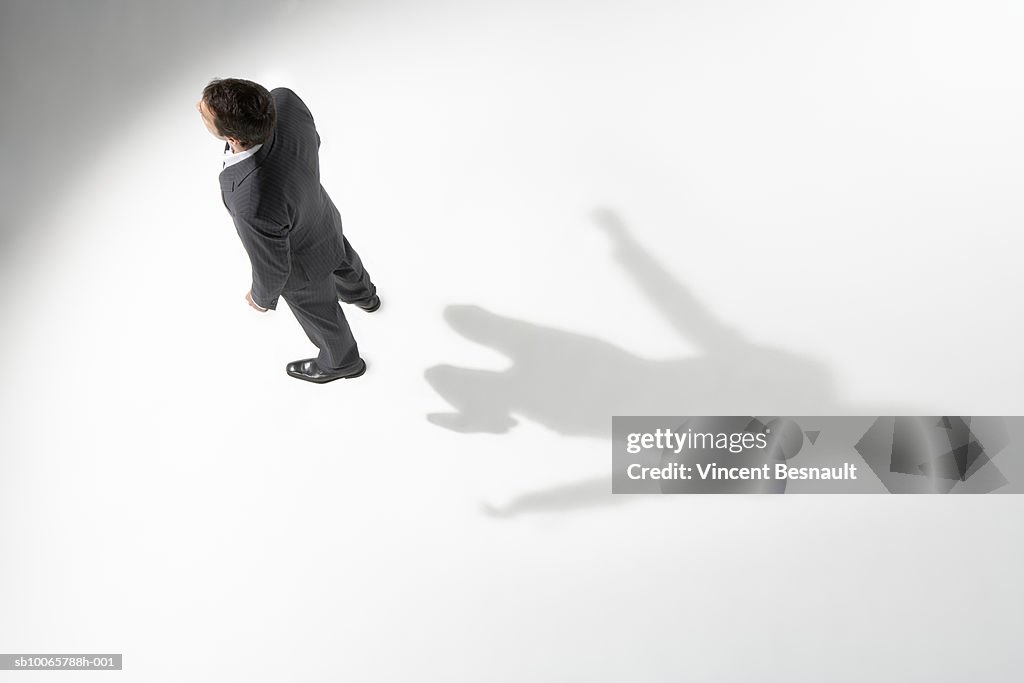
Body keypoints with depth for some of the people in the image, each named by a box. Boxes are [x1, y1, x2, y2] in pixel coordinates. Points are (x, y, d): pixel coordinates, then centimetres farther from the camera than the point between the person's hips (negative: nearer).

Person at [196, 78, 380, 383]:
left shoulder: (255, 205, -51)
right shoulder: (283, 101, -36)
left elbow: (271, 266, -28)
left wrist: (262, 296, -4)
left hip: (302, 260, -5)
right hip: (318, 215, 5)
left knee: (318, 312, 29)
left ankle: (341, 360, 62)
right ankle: (362, 294, 74)